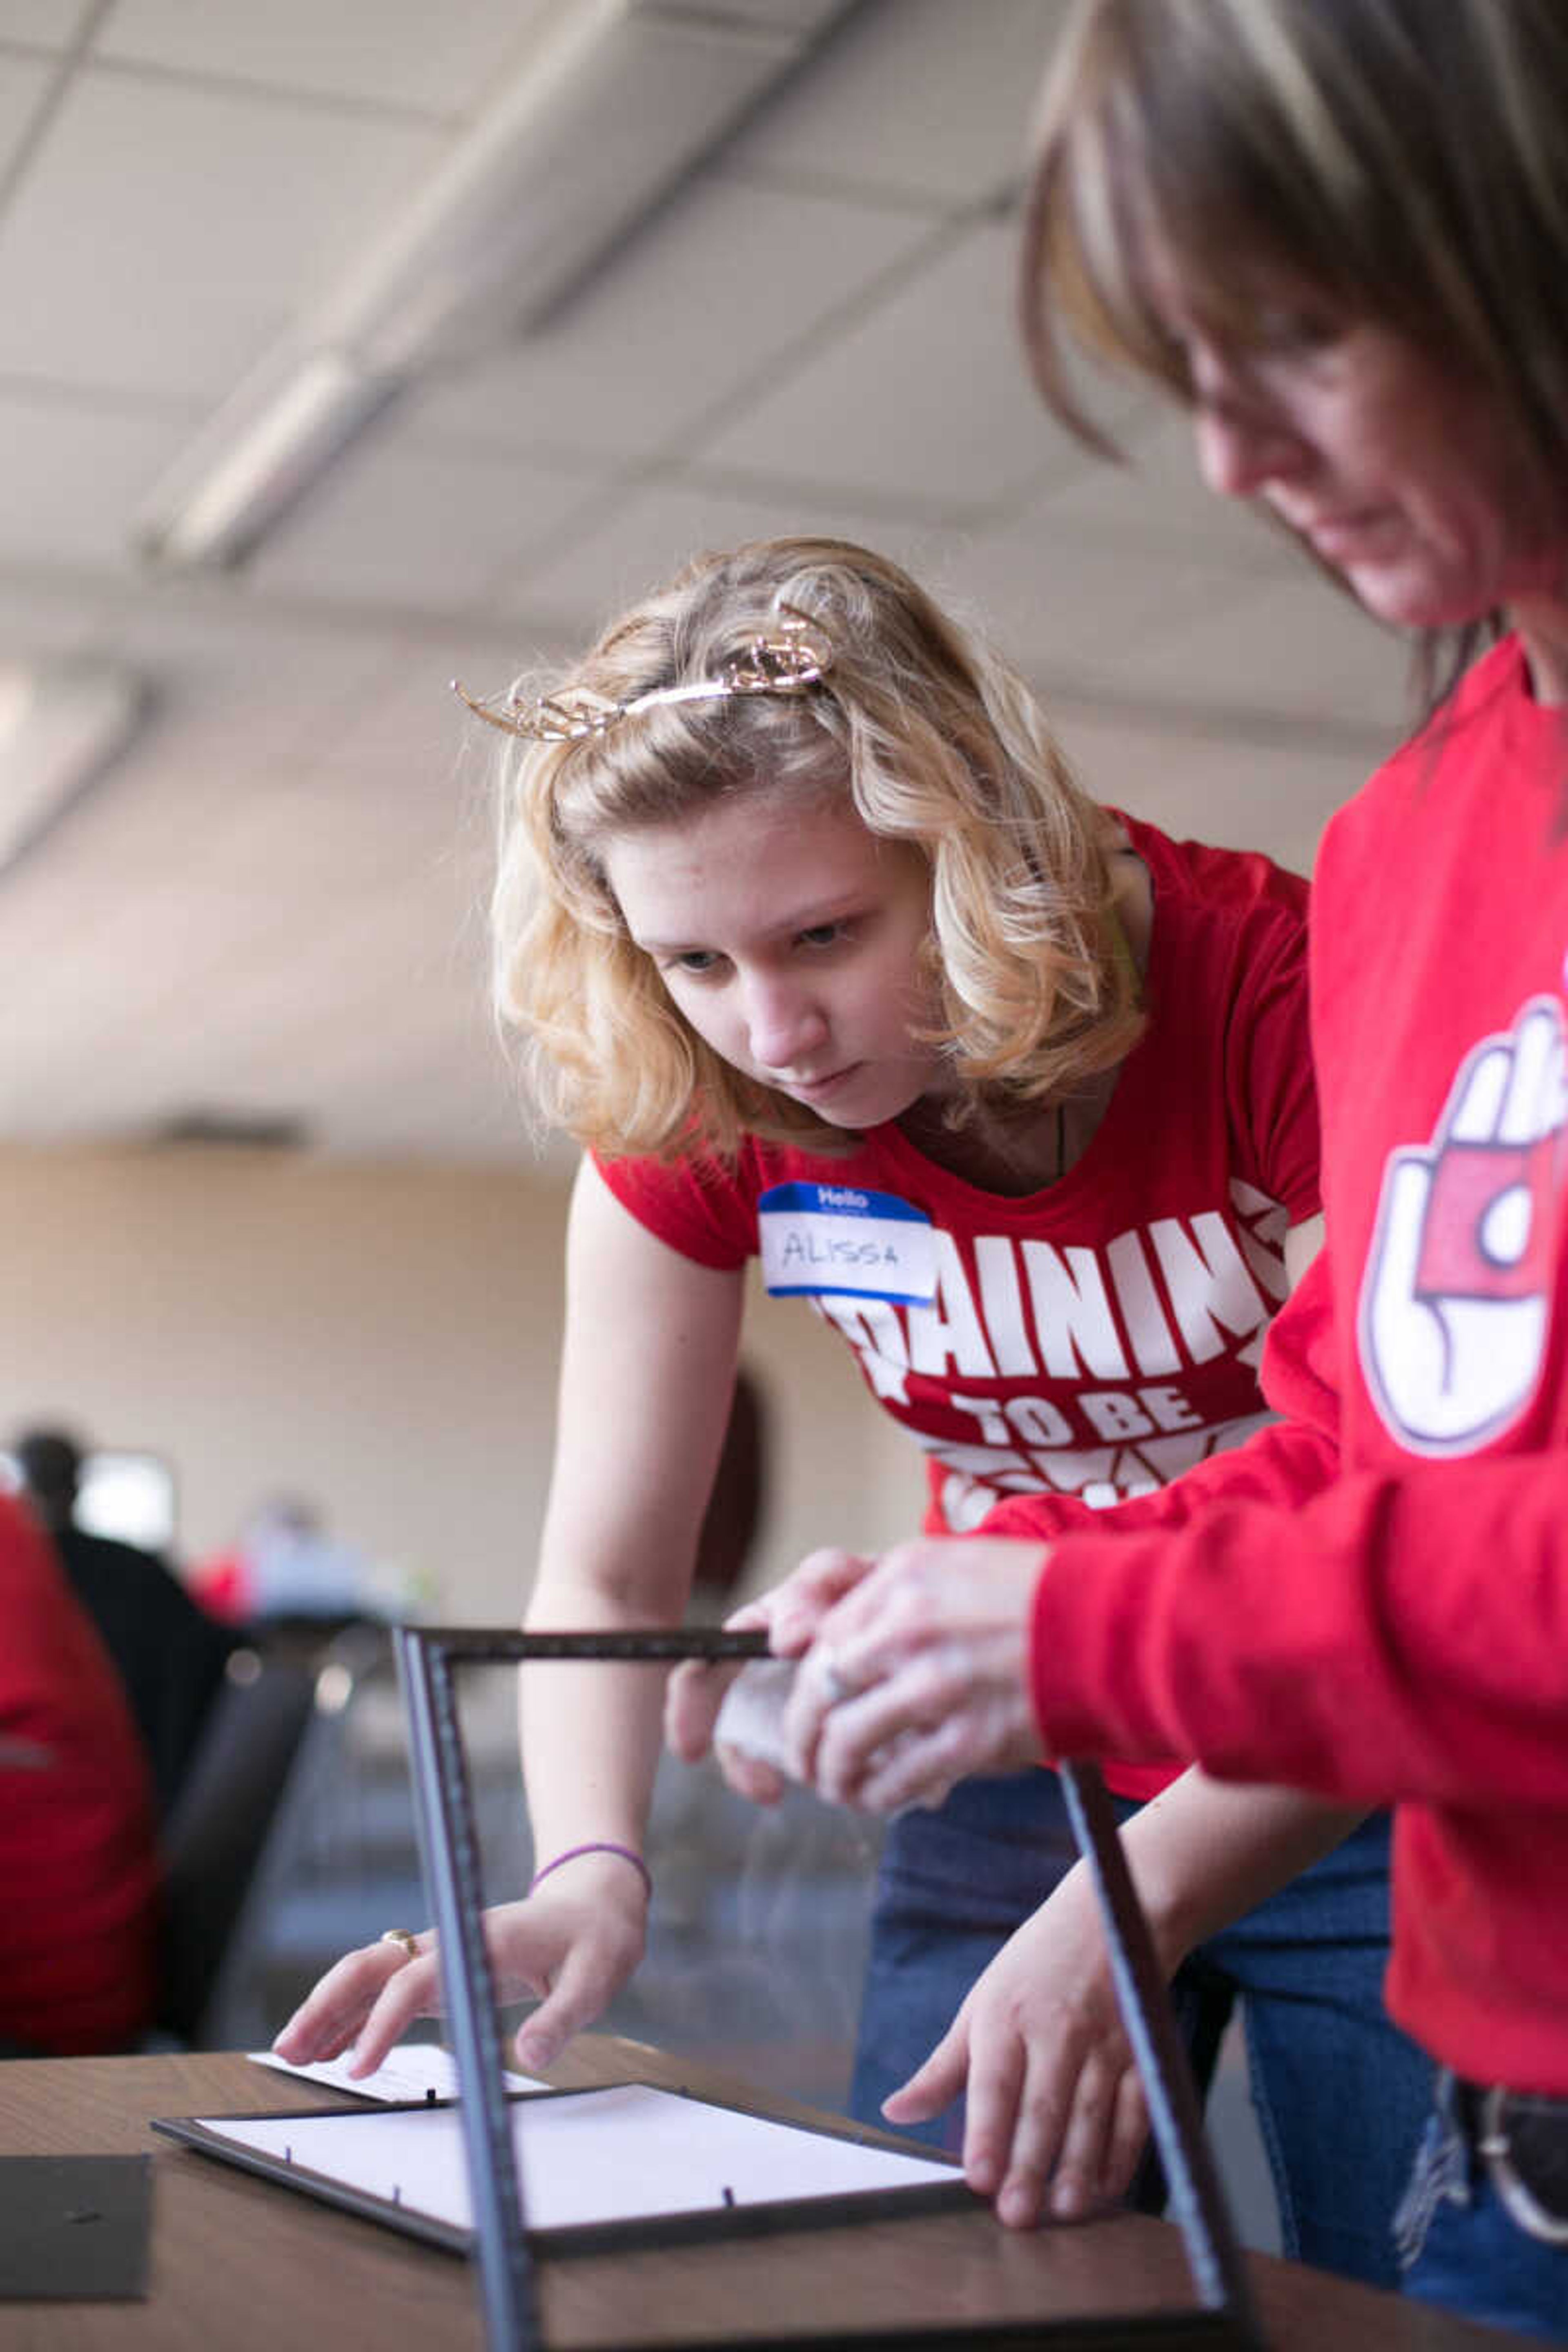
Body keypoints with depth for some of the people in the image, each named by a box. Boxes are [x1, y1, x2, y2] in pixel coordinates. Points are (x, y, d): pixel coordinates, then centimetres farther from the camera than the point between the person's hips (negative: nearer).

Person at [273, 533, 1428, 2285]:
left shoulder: (1266, 989, -25)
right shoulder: (687, 1113, -13)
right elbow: (606, 1581, -6)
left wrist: (1123, 1908, -41)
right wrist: (588, 1875, -27)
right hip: (1020, 1775, 3)